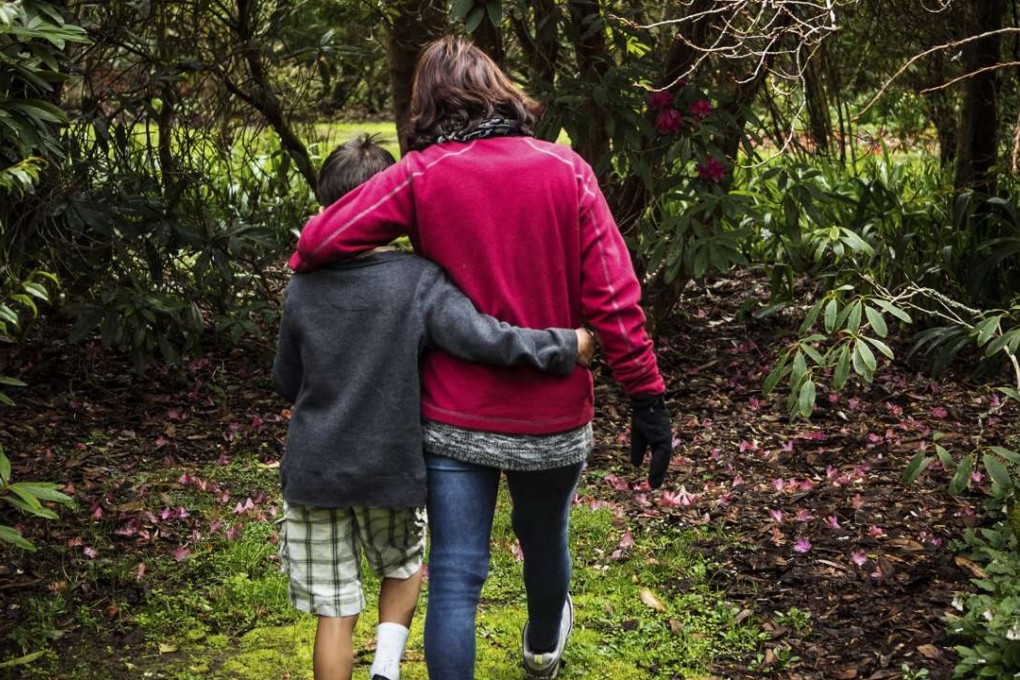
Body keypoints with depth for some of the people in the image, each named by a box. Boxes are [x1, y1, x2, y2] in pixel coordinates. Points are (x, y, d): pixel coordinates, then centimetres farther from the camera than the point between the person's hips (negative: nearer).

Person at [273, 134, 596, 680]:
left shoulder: (302, 288, -3)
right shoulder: (419, 279, -13)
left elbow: (287, 382, 6)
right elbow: (477, 336, -26)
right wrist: (563, 347, -17)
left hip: (314, 471, 1)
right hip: (391, 468, -1)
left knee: (334, 611, 10)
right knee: (403, 568, 26)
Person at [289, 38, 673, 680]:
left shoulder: (421, 175, -9)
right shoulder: (566, 169, -7)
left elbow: (317, 245, -16)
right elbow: (613, 298, -11)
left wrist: (304, 272, 7)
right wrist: (648, 397, -5)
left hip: (455, 421, -2)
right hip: (553, 418, 2)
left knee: (455, 577, 5)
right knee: (545, 538, 27)